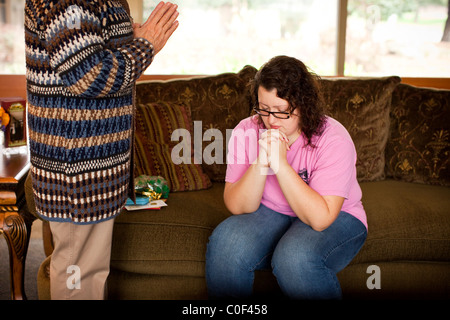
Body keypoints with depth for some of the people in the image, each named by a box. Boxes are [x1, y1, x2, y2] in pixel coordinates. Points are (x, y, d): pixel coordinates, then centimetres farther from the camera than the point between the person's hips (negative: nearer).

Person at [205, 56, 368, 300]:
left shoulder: (333, 139, -21)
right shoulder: (247, 131, -10)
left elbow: (320, 218, -28)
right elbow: (237, 207, -14)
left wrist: (280, 163, -33)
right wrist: (260, 163, -30)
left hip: (335, 219, -3)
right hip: (270, 213, 3)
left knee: (295, 257, -34)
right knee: (225, 244, -26)